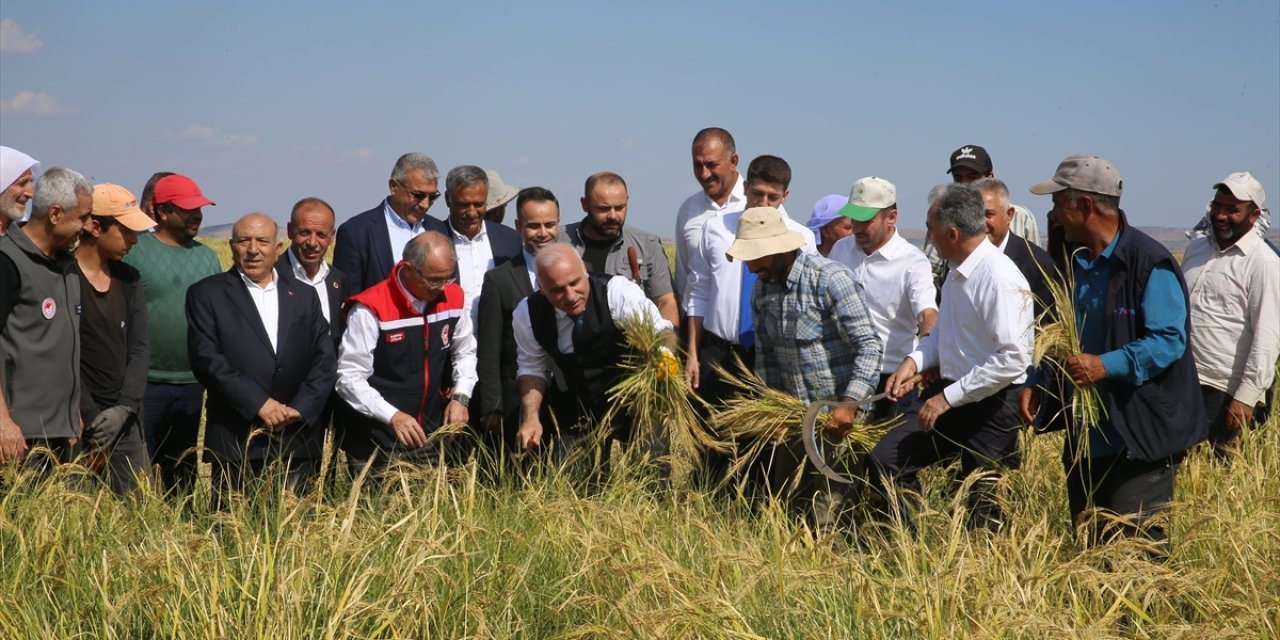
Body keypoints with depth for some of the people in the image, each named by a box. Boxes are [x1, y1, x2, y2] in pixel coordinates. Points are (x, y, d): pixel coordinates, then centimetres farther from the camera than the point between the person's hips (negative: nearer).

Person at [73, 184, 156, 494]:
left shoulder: (129, 280, 10)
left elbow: (140, 350, 6)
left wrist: (125, 407, -8)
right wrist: (90, 417, -13)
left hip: (124, 418, 6)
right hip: (77, 420, -6)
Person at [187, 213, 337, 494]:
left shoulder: (304, 296, 14)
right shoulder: (206, 294, 4)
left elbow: (324, 360, 7)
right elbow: (206, 358, -7)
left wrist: (300, 408, -8)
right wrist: (258, 403, -15)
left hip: (298, 441, 3)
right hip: (235, 440, -3)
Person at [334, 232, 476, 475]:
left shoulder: (452, 297, -1)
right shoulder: (371, 309, -18)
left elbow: (465, 352, 14)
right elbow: (349, 377, -17)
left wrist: (460, 397, -2)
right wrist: (393, 416, -27)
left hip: (431, 436, 5)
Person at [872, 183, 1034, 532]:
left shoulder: (1000, 278, -21)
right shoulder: (957, 272, 6)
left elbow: (1012, 359, -26)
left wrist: (949, 397, -22)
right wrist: (915, 361, 3)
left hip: (991, 406, -9)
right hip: (948, 391, 9)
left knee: (983, 503, 3)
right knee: (886, 459, 4)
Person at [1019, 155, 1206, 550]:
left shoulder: (1149, 263, -15)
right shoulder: (1072, 262, 11)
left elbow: (1169, 340, -20)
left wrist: (1106, 366, -30)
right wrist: (1036, 383, 5)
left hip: (1142, 437, -8)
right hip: (1085, 434, 8)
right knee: (1090, 546, 14)